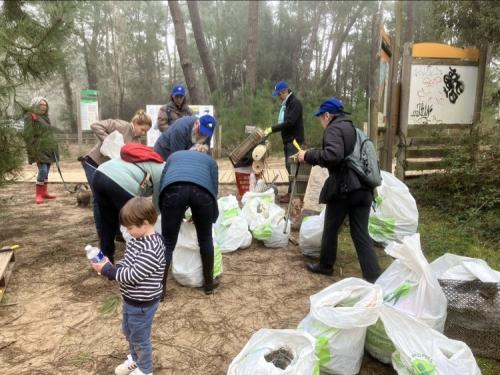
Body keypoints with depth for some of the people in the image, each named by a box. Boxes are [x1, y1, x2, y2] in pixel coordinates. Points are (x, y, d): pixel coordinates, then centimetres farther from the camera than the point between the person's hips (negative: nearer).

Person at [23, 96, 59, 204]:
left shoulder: (44, 116, 17)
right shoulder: (30, 117, -8)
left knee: (46, 171, 10)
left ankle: (44, 192, 17)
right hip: (40, 150, -8)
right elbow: (27, 135, -13)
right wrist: (32, 151, -17)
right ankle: (38, 194, -4)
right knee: (42, 171, -12)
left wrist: (54, 148, 20)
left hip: (49, 149, 8)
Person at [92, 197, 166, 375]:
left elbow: (133, 276, -29)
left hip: (142, 303, -9)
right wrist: (110, 267, -10)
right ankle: (135, 359, 53)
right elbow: (126, 263, 9)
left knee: (139, 338, 13)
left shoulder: (150, 250, -32)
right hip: (130, 299, 9)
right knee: (129, 332, 28)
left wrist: (108, 270, -21)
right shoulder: (138, 239, -1)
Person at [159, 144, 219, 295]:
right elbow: (214, 189, 28)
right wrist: (211, 218, 42)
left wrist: (167, 215, 43)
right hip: (202, 190, 0)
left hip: (174, 189, 0)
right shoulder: (210, 160, 37)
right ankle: (209, 284, 36)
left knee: (168, 243, 14)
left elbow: (162, 183, 33)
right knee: (205, 239, 22)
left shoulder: (174, 155, 40)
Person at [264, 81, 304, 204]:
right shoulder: (285, 104, 15)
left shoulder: (295, 102, -13)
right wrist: (271, 129, 5)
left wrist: (272, 129, -22)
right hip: (287, 140, 9)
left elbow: (289, 122, -23)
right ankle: (291, 192, 20)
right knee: (289, 166, 12)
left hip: (294, 140, -9)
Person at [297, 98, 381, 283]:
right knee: (361, 235, 8)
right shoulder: (353, 128, 22)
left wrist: (308, 155, -12)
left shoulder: (334, 128, -7)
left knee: (330, 228, 13)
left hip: (343, 188, -8)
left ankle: (325, 265, 31)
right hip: (362, 188, 8)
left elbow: (333, 155, -24)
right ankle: (374, 278, 5)